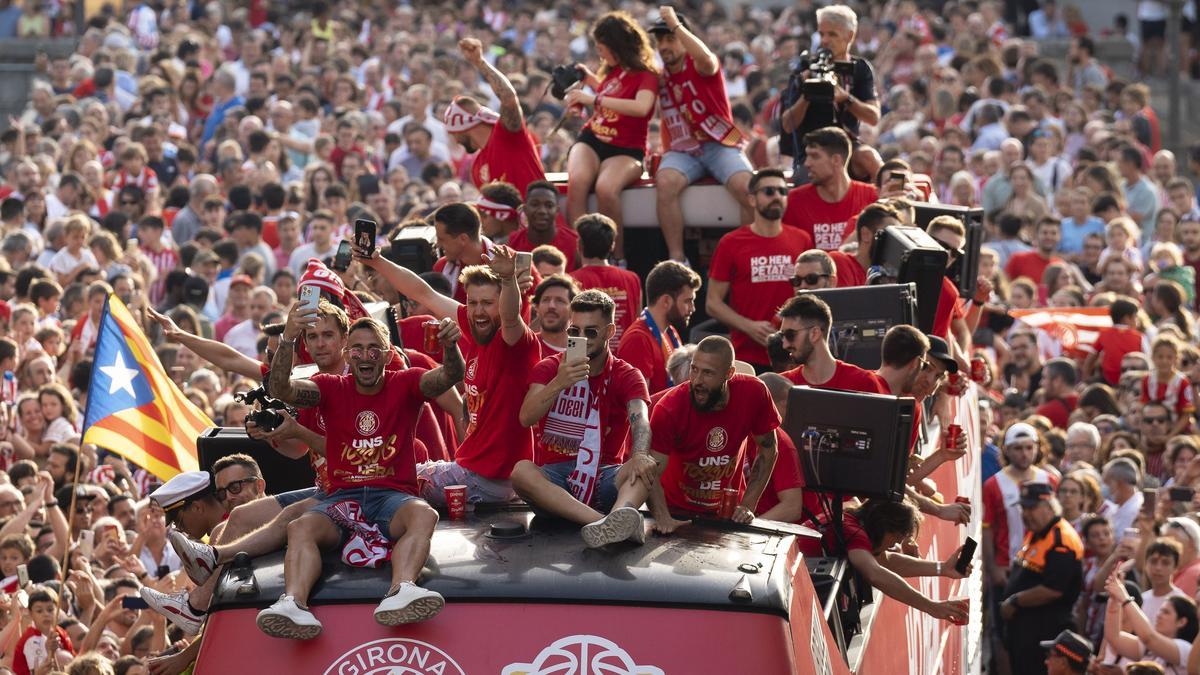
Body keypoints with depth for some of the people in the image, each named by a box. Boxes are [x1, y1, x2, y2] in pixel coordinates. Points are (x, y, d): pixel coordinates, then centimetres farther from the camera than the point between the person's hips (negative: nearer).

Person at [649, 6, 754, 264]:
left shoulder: (698, 66, -1)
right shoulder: (660, 76, 12)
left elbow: (706, 59, -28)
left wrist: (676, 25, -29)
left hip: (720, 145, -3)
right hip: (681, 151, 3)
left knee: (746, 186, -31)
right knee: (665, 182, -31)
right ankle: (676, 258, -30)